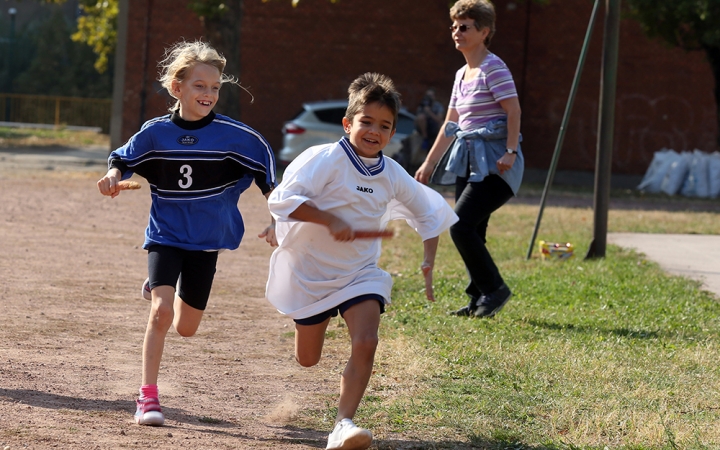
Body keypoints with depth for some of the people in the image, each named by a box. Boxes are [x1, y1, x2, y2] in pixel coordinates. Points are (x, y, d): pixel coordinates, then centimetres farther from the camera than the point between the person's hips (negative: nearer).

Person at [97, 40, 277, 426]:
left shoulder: (233, 135, -11)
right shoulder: (155, 133, -8)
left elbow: (265, 168, 1)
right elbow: (122, 160, 6)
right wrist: (113, 177, -16)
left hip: (207, 240, 1)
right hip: (165, 235, -1)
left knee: (186, 328, 11)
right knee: (160, 312, -20)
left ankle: (168, 291, 47)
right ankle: (148, 397, -12)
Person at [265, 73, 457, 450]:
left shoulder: (392, 175, -2)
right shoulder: (326, 160, -18)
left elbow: (429, 213, 13)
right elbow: (281, 199, -27)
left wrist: (427, 267, 4)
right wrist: (330, 221, -32)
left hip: (361, 273, 3)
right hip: (310, 272, -3)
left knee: (365, 344, -21)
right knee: (307, 360, 11)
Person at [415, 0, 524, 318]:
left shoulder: (493, 68, -10)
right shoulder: (462, 74, 17)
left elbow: (513, 110, -17)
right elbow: (450, 125, 22)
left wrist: (510, 152, -26)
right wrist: (429, 163, 22)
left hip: (494, 163, -9)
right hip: (469, 161, 9)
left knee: (461, 226, -17)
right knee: (470, 231, 6)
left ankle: (494, 289, -5)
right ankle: (479, 300, 11)